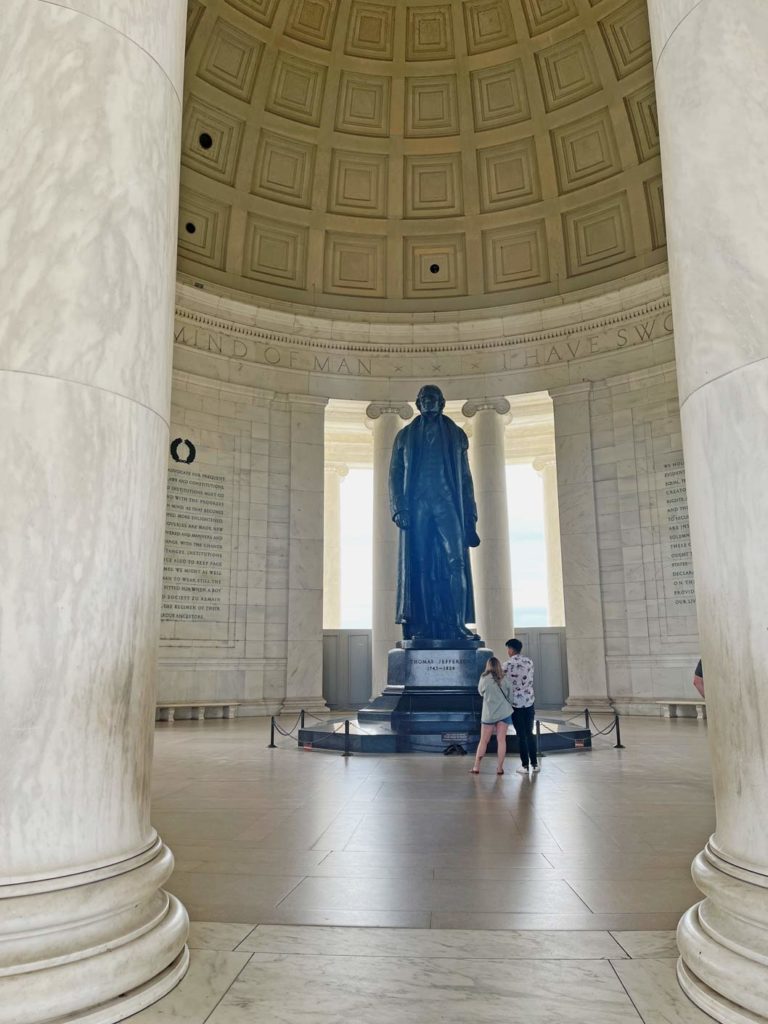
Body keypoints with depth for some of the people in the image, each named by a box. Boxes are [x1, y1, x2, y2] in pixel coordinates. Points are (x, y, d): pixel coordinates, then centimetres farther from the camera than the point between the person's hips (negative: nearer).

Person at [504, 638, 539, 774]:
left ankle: (525, 765, 5)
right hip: (529, 702, 3)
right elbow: (531, 681, 9)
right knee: (530, 733, 13)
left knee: (521, 734, 3)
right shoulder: (529, 662, 3)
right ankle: (534, 763, 14)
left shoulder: (507, 664, -9)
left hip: (515, 703, -3)